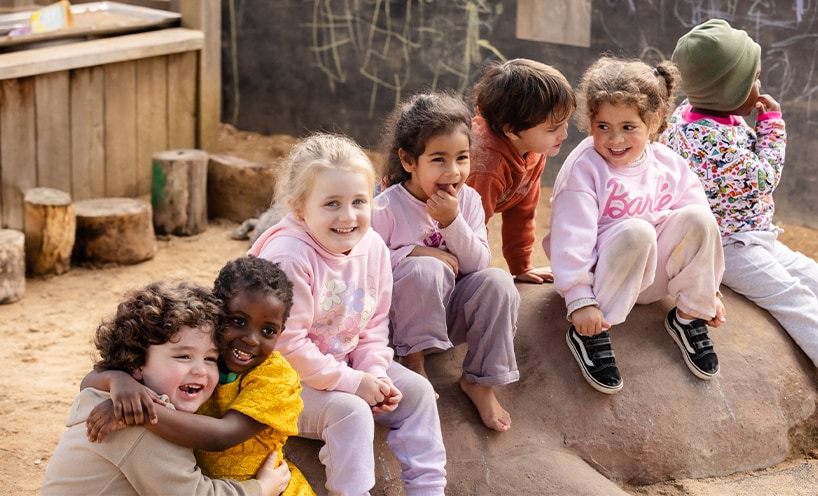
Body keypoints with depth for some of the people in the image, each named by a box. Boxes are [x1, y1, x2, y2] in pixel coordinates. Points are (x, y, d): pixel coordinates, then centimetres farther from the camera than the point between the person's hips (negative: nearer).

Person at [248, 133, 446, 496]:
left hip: (346, 364, 8)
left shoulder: (373, 248, -5)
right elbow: (287, 344, -27)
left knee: (416, 391, -1)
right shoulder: (288, 257, -27)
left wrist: (374, 372, -12)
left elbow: (375, 324, 5)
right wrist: (351, 381, -23)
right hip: (289, 378, -7)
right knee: (350, 411, -28)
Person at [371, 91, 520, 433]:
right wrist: (412, 253, -23)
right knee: (427, 269, -35)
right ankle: (413, 359, -14)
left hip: (451, 313, 4)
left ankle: (479, 380, -9)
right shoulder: (386, 208, -17)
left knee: (498, 282, -24)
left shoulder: (468, 200, -3)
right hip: (402, 316, -4)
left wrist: (452, 222, -22)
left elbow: (478, 264, -8)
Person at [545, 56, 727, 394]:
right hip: (601, 274, -4)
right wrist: (579, 300, -29)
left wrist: (708, 291, 5)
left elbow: (697, 230, 4)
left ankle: (688, 316, -4)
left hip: (652, 274, 5)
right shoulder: (585, 168, -18)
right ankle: (588, 333, -22)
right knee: (637, 231, -36)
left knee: (698, 217, -20)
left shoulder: (669, 166, -2)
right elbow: (573, 236, -24)